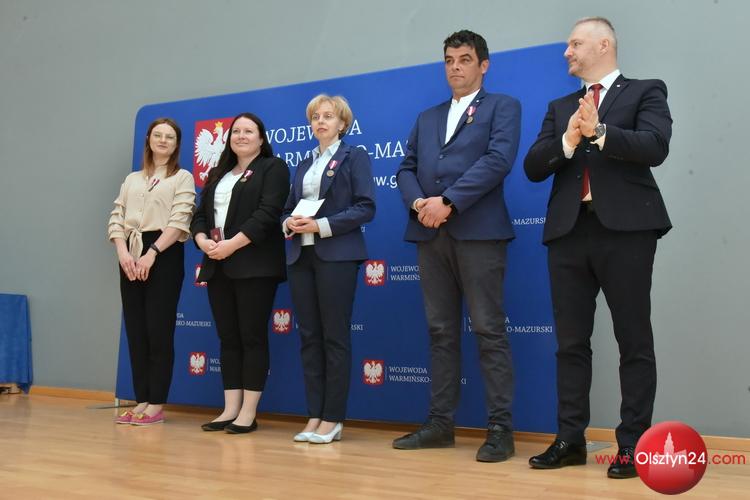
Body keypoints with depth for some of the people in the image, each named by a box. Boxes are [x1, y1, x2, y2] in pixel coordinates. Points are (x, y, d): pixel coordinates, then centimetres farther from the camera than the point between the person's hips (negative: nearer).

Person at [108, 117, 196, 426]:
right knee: (135, 329, 4)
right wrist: (123, 252, -8)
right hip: (131, 255, 5)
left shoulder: (182, 178, 5)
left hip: (164, 255, -5)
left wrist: (152, 253, -18)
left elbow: (179, 221, -8)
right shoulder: (132, 180, 19)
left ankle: (156, 405, 1)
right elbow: (116, 218, 10)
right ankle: (141, 400, 11)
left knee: (159, 330, -5)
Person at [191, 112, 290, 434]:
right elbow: (200, 214, 16)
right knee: (228, 339, 7)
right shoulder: (217, 174, 22)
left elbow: (268, 213, -12)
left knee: (252, 338, -4)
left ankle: (248, 413, 0)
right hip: (218, 267, 7)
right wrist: (202, 240, -6)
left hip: (254, 266, -6)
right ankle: (230, 409, 11)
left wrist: (232, 244, -18)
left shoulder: (273, 168, 1)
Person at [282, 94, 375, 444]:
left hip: (336, 255, -6)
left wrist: (322, 225, -16)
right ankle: (314, 415, 12)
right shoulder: (304, 165, 20)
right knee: (309, 337, 5)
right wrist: (289, 223, -5)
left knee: (335, 336, -3)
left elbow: (366, 207, -8)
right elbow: (288, 208, 19)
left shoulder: (354, 157, 3)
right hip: (301, 256, 6)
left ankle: (333, 418, 3)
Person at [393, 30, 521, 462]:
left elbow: (498, 160, -9)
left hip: (478, 232, -5)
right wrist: (418, 203, -6)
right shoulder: (427, 118, 24)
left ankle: (501, 429, -1)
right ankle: (440, 424, 14)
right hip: (430, 235, 5)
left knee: (489, 332, -5)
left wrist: (447, 201, -15)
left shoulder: (503, 106, 8)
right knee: (441, 332, 8)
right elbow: (407, 168, 16)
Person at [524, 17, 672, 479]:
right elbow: (533, 167, 8)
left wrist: (600, 133, -20)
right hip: (569, 231, 5)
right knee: (571, 342, 7)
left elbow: (655, 147, -10)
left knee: (634, 341, 0)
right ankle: (570, 440, 14)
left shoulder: (646, 91, 8)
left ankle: (633, 443, 8)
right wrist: (569, 140, -9)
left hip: (625, 228, -4)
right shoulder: (560, 108, 20)